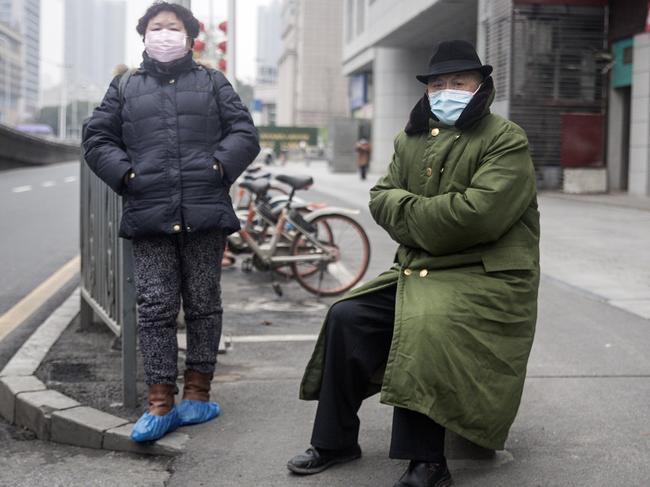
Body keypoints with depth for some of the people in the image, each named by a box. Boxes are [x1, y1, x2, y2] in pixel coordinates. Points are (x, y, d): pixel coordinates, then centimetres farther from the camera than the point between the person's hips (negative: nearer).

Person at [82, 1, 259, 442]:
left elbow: (245, 133, 9)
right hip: (149, 215, 1)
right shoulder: (125, 88, 16)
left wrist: (219, 166, -7)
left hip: (205, 214, 0)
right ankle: (161, 403, 1)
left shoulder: (213, 84, 14)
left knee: (204, 304, 6)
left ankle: (198, 392, 17)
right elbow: (97, 139, 13)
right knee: (155, 307, -3)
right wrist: (126, 174, -2)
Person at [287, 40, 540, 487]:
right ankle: (336, 441, 9)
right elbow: (382, 197, 8)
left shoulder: (506, 141, -9)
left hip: (485, 278, -7)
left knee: (424, 328, -32)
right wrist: (427, 214, -13)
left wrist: (408, 212, -11)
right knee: (347, 317, -3)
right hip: (417, 271, 8)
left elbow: (478, 214, -23)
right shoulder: (411, 139, 14)